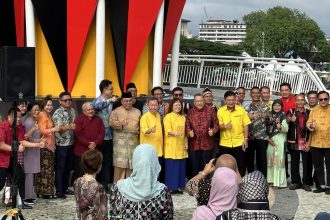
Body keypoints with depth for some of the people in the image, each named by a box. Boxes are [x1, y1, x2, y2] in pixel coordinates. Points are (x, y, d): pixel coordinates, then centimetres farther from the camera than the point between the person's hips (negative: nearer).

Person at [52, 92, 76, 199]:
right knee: (60, 168, 1)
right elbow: (59, 129, -22)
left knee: (68, 167, 14)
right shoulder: (57, 113, -13)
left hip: (71, 143, 7)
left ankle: (65, 188, 26)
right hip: (61, 144, -7)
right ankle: (59, 191, 8)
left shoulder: (72, 111, 9)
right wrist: (69, 127, -38)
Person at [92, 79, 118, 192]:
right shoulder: (97, 101, -7)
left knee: (107, 161, 10)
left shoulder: (110, 101, 9)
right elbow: (96, 106, -34)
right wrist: (110, 101, -31)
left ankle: (105, 184, 18)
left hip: (109, 136, 5)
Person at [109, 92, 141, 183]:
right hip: (120, 141, -3)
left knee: (132, 164, 4)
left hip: (133, 141, 4)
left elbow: (141, 124, 22)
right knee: (120, 163, -8)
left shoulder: (137, 111, 16)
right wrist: (120, 123, -23)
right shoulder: (116, 111, 4)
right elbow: (111, 123, -8)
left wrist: (139, 130, 5)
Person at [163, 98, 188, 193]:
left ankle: (179, 186, 13)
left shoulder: (183, 117, 15)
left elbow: (185, 132, 17)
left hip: (181, 146, 6)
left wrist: (186, 142, 8)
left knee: (180, 166, 5)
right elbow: (168, 131, -12)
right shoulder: (168, 117, -3)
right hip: (171, 146, -5)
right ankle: (171, 187, 1)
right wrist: (175, 133, -31)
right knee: (171, 166, -5)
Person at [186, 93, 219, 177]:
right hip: (193, 144, 1)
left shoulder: (210, 111, 4)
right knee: (194, 168, 7)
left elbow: (216, 124, 6)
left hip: (207, 145, -1)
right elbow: (187, 125, 5)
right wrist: (189, 131, -15)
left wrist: (213, 130, -13)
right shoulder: (190, 112, 7)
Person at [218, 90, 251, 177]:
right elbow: (219, 126, -2)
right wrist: (225, 126, -23)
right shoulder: (220, 111, -2)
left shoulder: (241, 110, -3)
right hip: (224, 143, 1)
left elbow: (245, 125, 2)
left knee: (240, 166, 4)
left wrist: (245, 139, -4)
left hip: (239, 143, -1)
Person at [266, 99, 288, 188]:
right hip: (271, 141, 6)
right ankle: (272, 180, 17)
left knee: (279, 160, -6)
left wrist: (280, 126, -33)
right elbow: (267, 129, 14)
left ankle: (280, 182, -2)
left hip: (280, 140, -6)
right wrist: (268, 138, 0)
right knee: (271, 160, 8)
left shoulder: (283, 116, -5)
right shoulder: (270, 116, 13)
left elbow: (286, 129, -14)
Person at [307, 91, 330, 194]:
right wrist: (311, 125, -19)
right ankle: (321, 185, 19)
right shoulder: (313, 110, 7)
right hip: (316, 143, 2)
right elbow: (308, 123, 3)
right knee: (318, 166, 9)